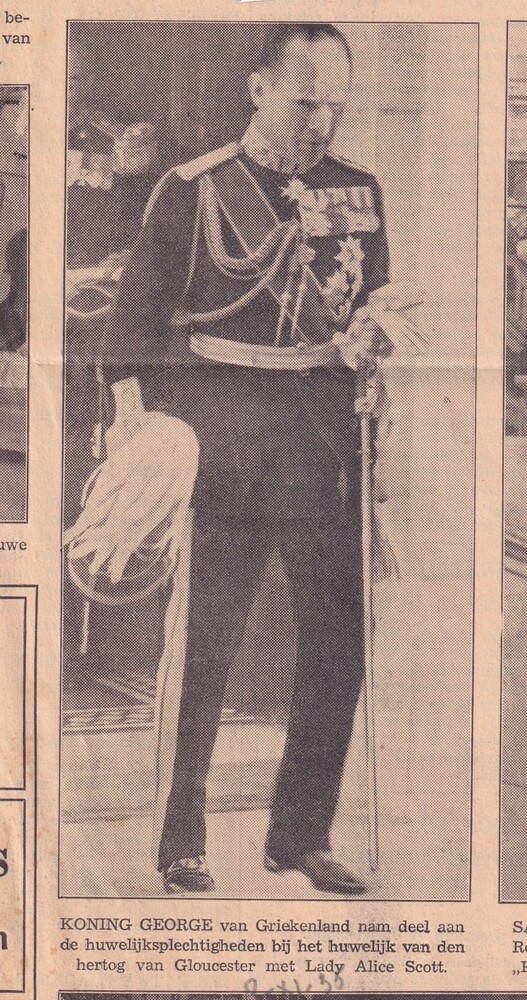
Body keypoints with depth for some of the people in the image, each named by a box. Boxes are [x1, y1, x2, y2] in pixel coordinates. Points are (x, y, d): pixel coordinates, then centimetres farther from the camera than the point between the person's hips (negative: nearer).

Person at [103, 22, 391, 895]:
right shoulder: (193, 191, 2)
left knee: (342, 638, 3)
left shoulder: (358, 193, 15)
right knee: (203, 640, -3)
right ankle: (180, 846, 9)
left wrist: (370, 337, 0)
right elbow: (136, 319, 1)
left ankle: (300, 836, 18)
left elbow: (380, 308, 23)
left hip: (326, 432, 4)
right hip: (224, 428, -4)